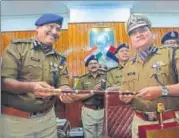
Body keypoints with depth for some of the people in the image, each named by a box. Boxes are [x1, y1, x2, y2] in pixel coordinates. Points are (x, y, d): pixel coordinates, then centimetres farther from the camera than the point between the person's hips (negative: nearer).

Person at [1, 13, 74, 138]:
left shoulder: (59, 59, 7)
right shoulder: (18, 47, -6)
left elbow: (63, 85, 0)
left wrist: (66, 92, -23)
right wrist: (30, 87, -31)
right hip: (15, 119, -4)